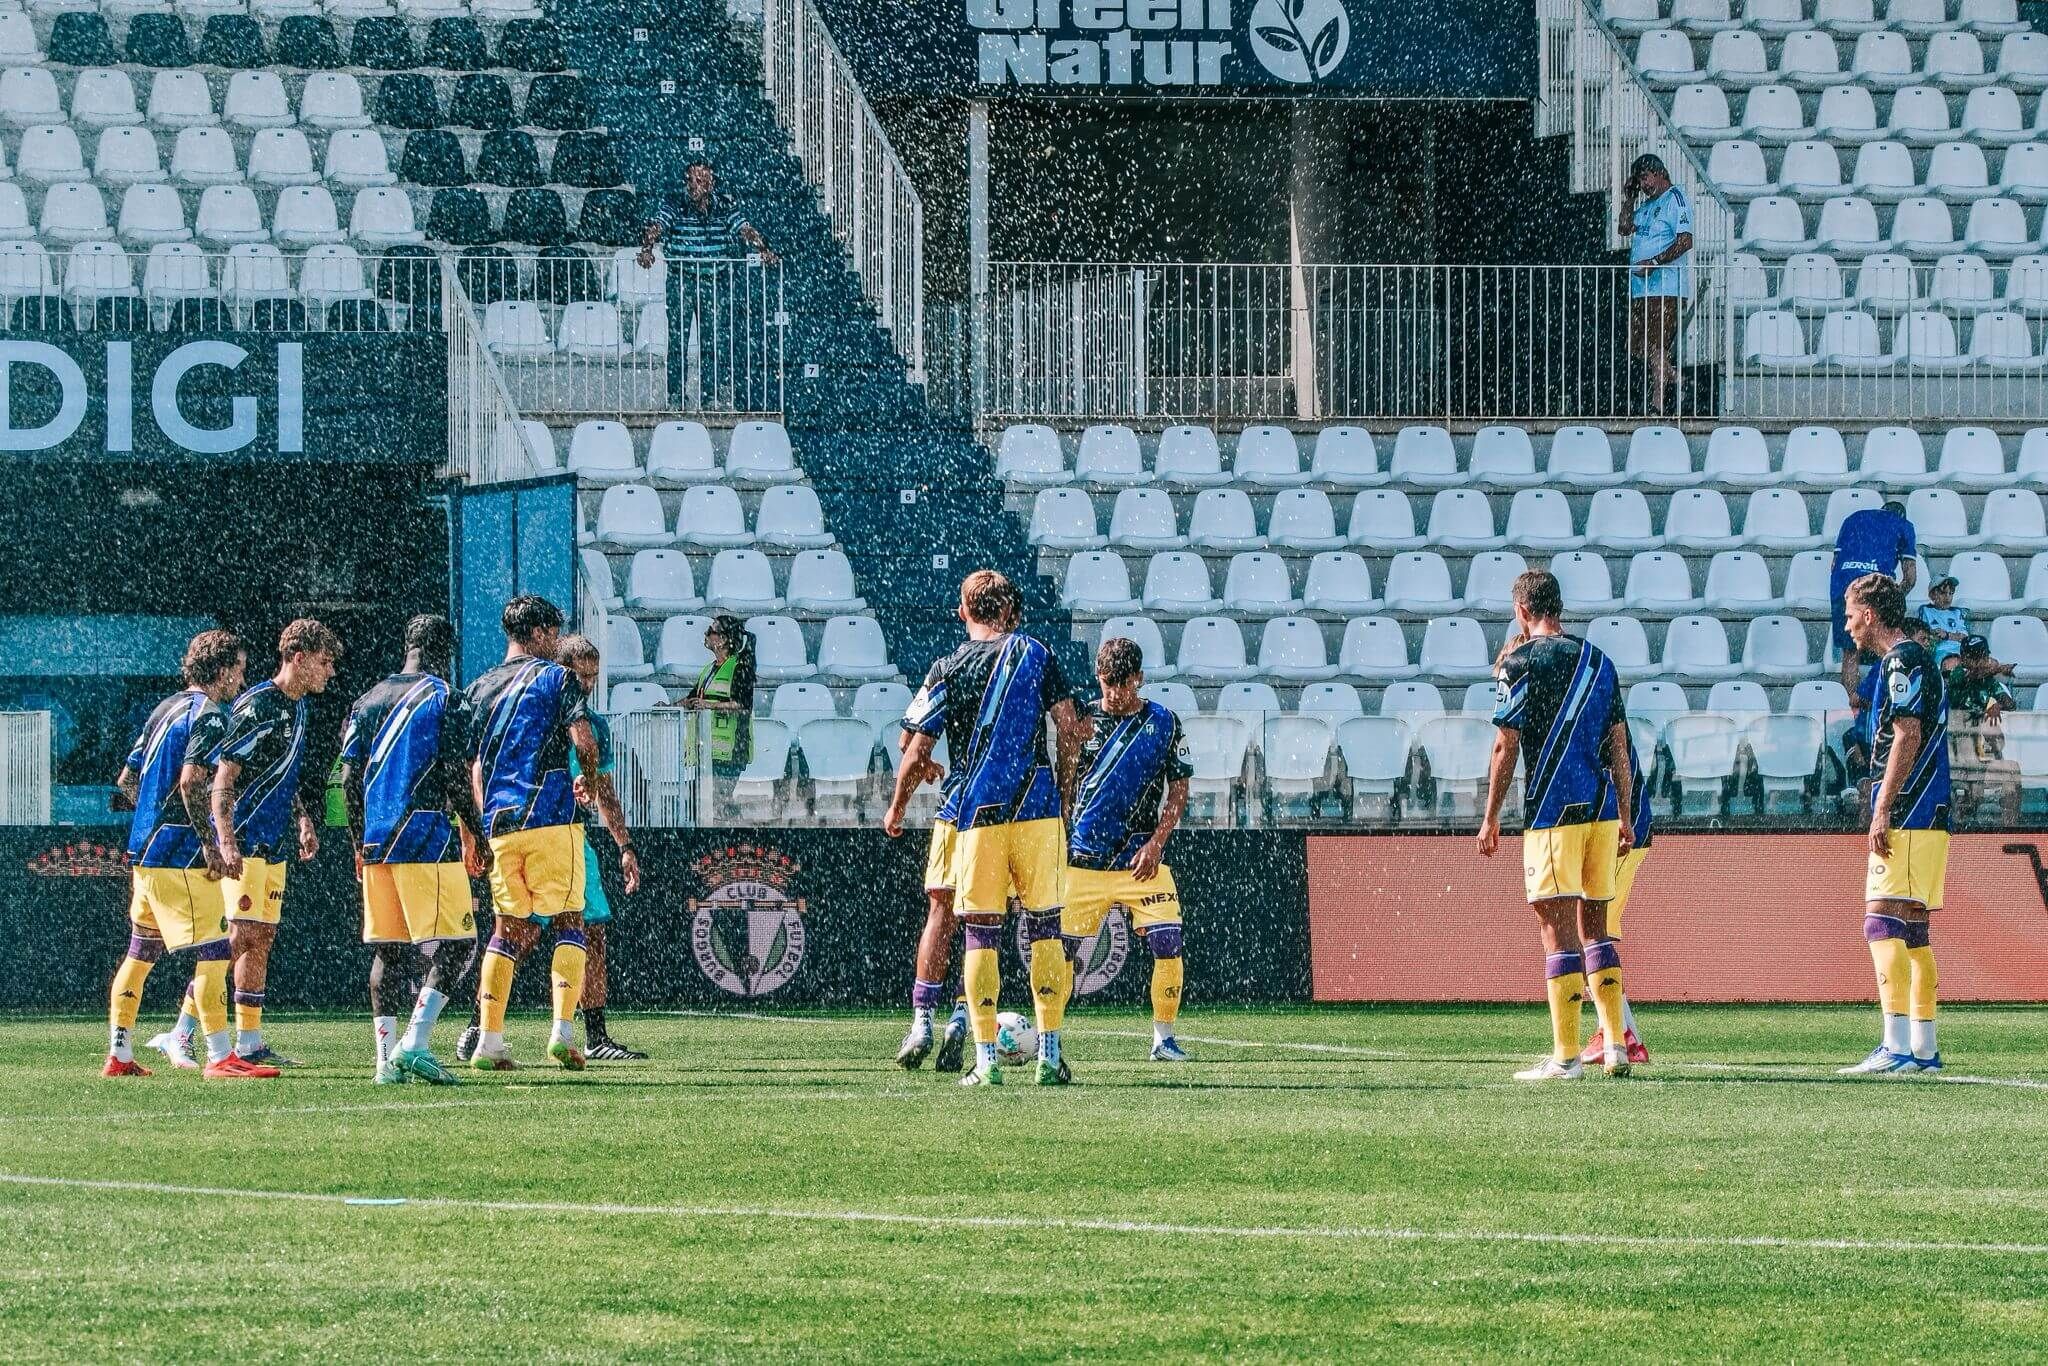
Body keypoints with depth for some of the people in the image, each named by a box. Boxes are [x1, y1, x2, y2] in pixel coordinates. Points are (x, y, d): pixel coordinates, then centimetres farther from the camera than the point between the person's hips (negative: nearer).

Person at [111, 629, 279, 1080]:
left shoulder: (165, 709, 17)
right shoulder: (209, 716, -11)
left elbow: (126, 782, 20)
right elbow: (190, 781, -23)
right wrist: (210, 844, -20)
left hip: (144, 850, 9)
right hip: (182, 855, -9)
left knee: (140, 953, 14)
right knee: (214, 950, -9)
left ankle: (118, 1055, 16)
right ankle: (219, 1056, -13)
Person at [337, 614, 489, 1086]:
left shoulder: (368, 701, 13)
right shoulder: (445, 701, -4)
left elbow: (349, 779, 12)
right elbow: (456, 779, -9)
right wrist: (475, 834, 2)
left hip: (375, 846, 6)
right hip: (428, 841, -6)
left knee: (387, 950, 10)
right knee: (455, 944, -3)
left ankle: (386, 1056, 5)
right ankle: (414, 1043, -17)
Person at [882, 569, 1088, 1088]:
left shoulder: (948, 669, 2)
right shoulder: (1037, 655, 6)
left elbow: (918, 753, 1)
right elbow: (1069, 728, 2)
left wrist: (895, 810, 15)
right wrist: (1065, 792, 15)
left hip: (977, 812, -1)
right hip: (1038, 810, 1)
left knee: (981, 932, 2)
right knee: (1045, 928, 6)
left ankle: (986, 1059, -3)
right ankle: (1049, 1054, 3)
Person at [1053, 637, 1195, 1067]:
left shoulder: (1164, 723, 3)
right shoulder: (1082, 719, 4)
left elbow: (1179, 790, 5)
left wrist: (1157, 842, -7)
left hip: (1141, 857, 0)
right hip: (1084, 856, 0)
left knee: (1167, 943, -13)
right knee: (1062, 946, -3)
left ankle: (1163, 1038, -1)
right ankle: (1045, 1038, 10)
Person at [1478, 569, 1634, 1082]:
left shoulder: (1522, 662, -5)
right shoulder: (1599, 661, 13)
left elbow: (1506, 746, -7)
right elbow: (1619, 747, 14)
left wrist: (1491, 817, 0)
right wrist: (1625, 818, 18)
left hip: (1552, 811, -6)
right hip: (1601, 809, 6)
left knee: (1559, 928, -6)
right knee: (1594, 926, 15)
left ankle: (1565, 1056, -10)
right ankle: (1615, 1046, 11)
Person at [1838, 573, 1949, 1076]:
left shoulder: (1902, 661, -9)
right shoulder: (1920, 661, 21)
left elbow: (1908, 736, -18)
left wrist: (1883, 811, -19)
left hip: (1907, 814, -10)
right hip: (1931, 817, 10)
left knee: (1882, 923, -13)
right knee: (1912, 930, 11)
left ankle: (1897, 1047, -20)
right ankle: (1924, 1048, 11)